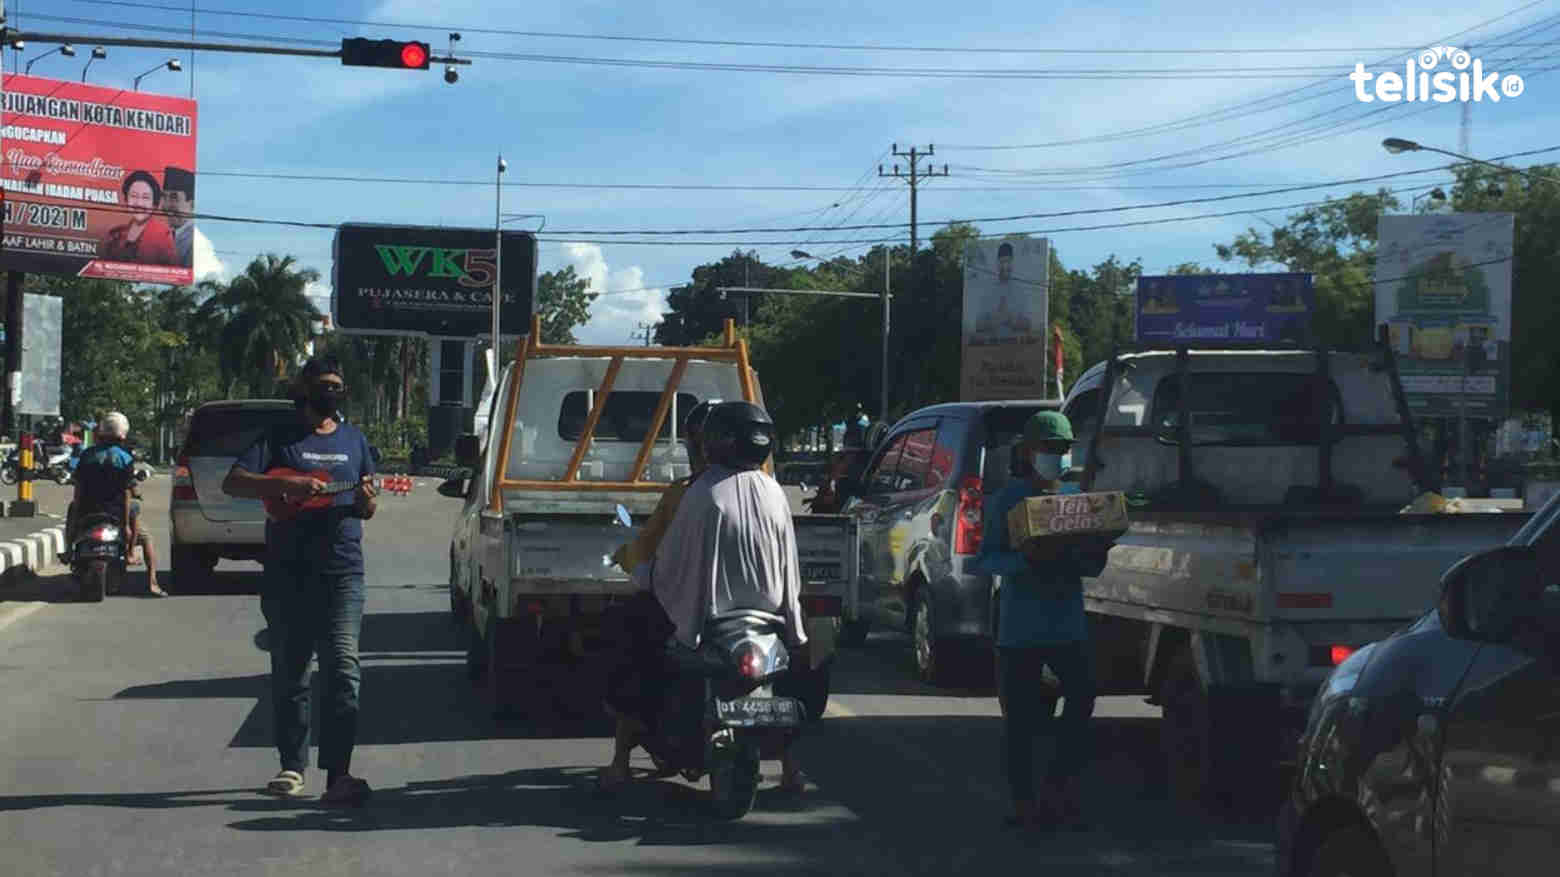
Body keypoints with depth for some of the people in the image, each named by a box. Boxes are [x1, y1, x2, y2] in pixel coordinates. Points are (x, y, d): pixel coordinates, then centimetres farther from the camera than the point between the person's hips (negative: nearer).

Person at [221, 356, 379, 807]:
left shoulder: (353, 440, 15)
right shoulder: (279, 439, 6)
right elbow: (233, 482, -5)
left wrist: (365, 500, -7)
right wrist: (286, 485, -19)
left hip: (342, 571, 1)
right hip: (287, 574, -1)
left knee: (343, 669, -12)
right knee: (289, 673, 7)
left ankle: (338, 774, -16)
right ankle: (292, 766, 19)